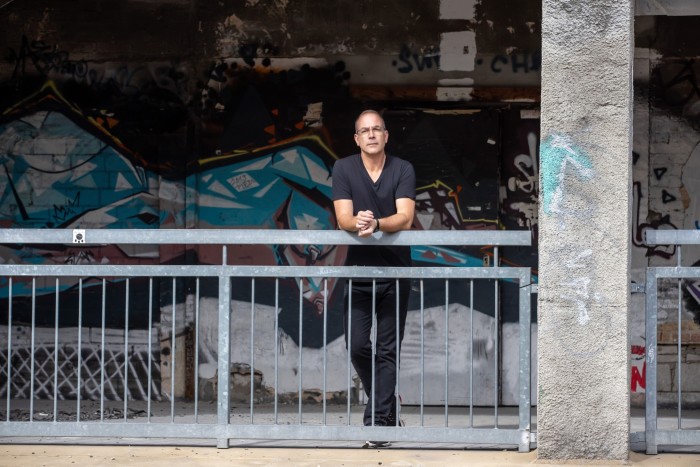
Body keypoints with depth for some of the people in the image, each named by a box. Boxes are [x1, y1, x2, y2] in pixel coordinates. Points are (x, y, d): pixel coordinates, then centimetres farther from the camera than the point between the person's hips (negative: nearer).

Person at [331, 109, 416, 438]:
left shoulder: (403, 170, -2)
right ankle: (386, 404, 21)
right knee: (356, 346, -2)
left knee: (388, 350, 0)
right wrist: (358, 223, -33)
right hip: (358, 269, 1)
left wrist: (376, 224, -33)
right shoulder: (344, 168, 1)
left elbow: (405, 218, -13)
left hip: (395, 270, -1)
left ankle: (380, 419, 4)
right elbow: (343, 219, -9)